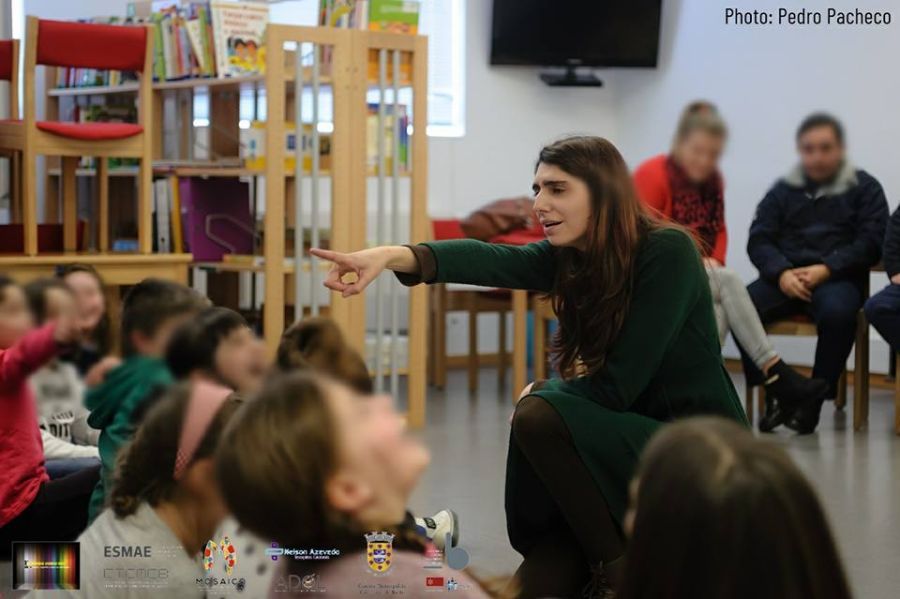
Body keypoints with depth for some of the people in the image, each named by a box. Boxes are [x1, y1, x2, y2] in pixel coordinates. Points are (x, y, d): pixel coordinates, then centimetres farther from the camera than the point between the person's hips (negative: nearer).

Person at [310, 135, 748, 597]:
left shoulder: (667, 252, -19)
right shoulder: (568, 257, 0)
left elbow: (616, 386, -21)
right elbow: (492, 261, -20)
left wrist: (538, 395, -4)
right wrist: (393, 256, -39)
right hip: (635, 440, 7)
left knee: (541, 418, -26)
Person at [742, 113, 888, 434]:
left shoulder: (864, 188, 11)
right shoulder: (783, 190, 17)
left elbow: (870, 242, -1)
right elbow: (758, 240, 8)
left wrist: (826, 269, -16)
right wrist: (782, 273, -13)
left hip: (837, 278, -2)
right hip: (785, 277, 3)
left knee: (838, 311, -38)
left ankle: (814, 399, -24)